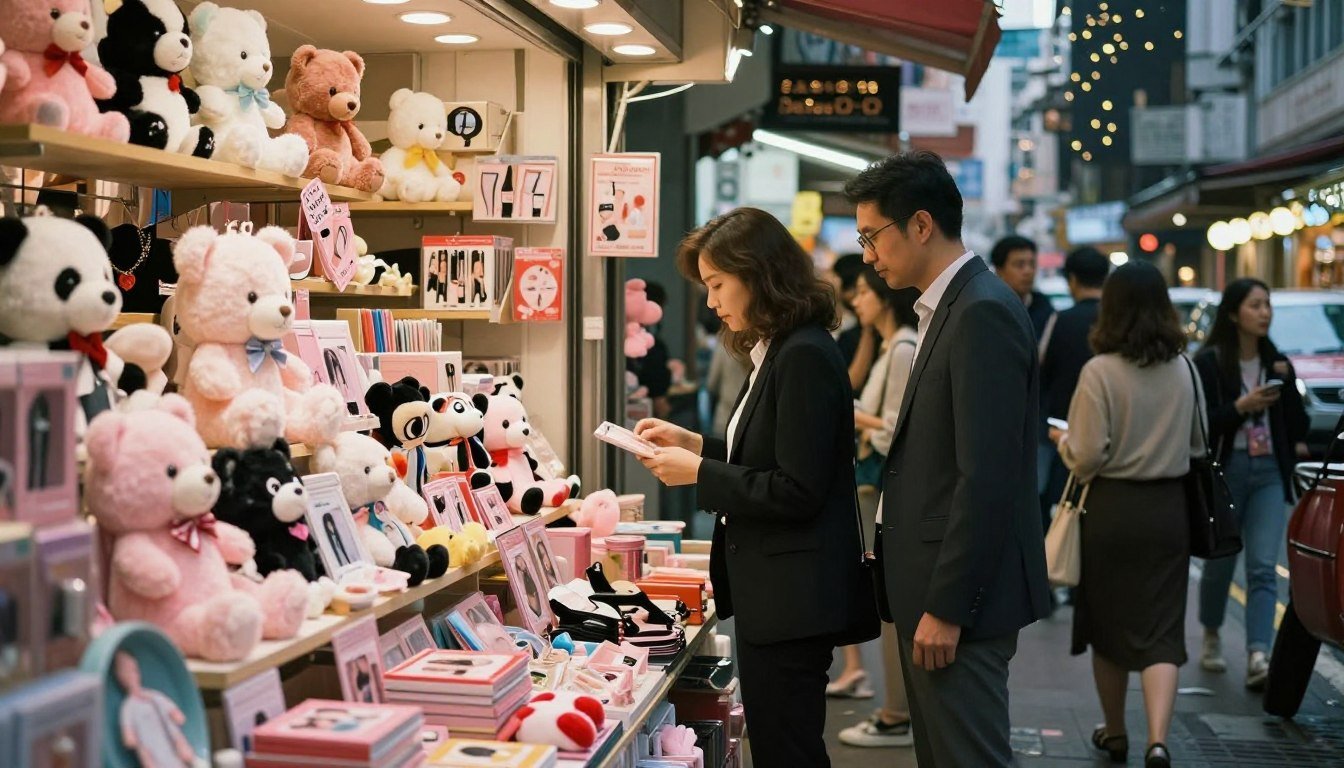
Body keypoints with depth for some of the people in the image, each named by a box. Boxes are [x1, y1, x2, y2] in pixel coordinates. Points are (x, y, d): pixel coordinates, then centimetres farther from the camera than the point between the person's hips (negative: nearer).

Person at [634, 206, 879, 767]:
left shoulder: (805, 357, -18)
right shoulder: (777, 352, 12)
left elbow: (796, 491, -21)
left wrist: (698, 473, -15)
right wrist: (695, 444, 9)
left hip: (794, 596, -10)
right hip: (771, 593, 10)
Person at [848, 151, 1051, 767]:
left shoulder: (984, 313, -17)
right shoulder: (949, 307, 15)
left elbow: (987, 479, -22)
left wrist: (945, 607, -21)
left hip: (960, 596, -10)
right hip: (936, 588, 10)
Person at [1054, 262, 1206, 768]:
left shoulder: (1100, 371, -14)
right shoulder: (1185, 370, 1)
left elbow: (1087, 458, -13)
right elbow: (1198, 445, 12)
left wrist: (1062, 439, 6)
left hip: (1112, 508, -3)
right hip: (1169, 508, 3)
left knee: (1108, 628, 14)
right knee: (1160, 632, 3)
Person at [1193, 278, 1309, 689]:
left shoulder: (1277, 363, 11)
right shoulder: (1209, 363, -4)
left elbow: (1296, 424, 12)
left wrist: (1287, 382, -3)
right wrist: (1242, 406, -21)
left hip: (1269, 472, 3)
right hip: (1224, 470, -3)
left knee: (1263, 567, -7)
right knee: (1221, 561, 7)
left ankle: (1258, 656, -14)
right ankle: (1211, 639, 30)